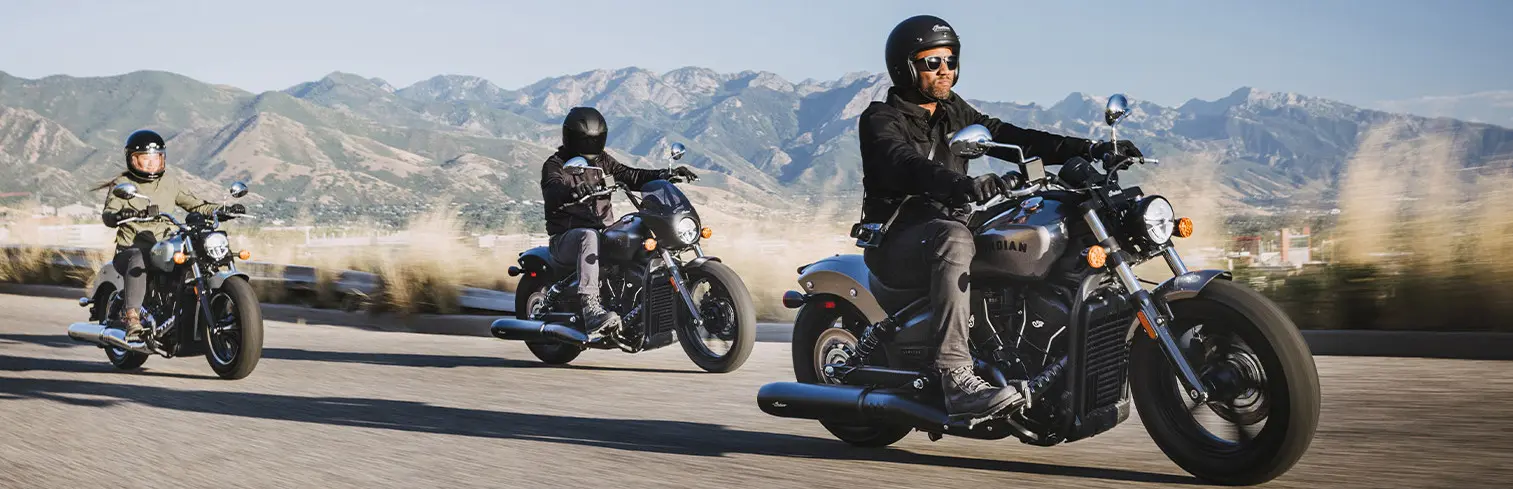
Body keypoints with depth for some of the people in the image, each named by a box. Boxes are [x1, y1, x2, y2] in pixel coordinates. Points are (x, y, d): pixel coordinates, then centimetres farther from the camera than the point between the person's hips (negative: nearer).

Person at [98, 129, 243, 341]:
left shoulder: (170, 182, 17)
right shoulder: (122, 184, 5)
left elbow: (195, 204, 16)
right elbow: (107, 214, -9)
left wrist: (223, 210, 0)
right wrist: (118, 216, -34)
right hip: (132, 247, -4)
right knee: (138, 262, -39)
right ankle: (132, 318, -42)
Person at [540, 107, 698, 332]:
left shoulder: (602, 161, 16)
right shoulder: (555, 165, -3)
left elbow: (631, 176, 8)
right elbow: (552, 193, -24)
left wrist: (668, 174, -7)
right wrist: (574, 191, -48)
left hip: (605, 231, 6)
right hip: (566, 237, -6)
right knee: (589, 237, -39)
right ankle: (590, 307, -51)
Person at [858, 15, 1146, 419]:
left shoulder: (955, 112, 16)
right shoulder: (880, 120, -6)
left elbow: (1012, 139, 7)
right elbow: (905, 165, -27)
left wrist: (1089, 149, -6)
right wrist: (962, 184, -47)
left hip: (947, 228, 7)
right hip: (897, 243, -7)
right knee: (954, 236, -38)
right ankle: (956, 376, -46)